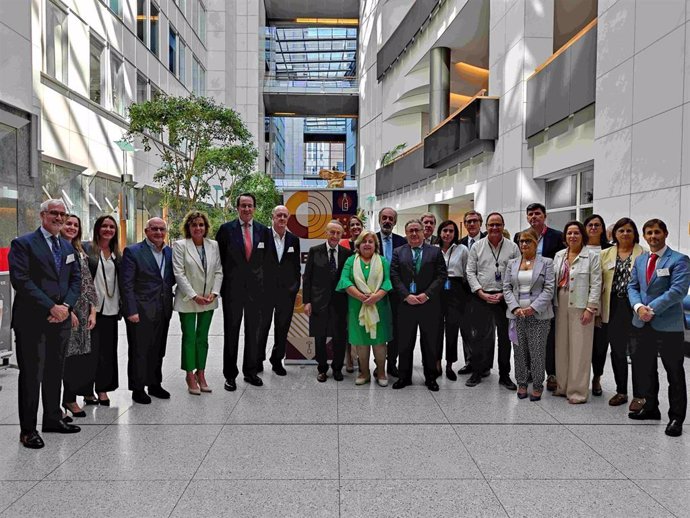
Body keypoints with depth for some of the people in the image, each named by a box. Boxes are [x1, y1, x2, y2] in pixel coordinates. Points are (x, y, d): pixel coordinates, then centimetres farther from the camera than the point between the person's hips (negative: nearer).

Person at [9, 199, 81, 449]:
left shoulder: (68, 246, 15)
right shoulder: (23, 244, -5)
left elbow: (76, 279, 12)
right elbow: (21, 280, -14)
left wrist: (66, 306, -6)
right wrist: (51, 308, -17)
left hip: (61, 318, 6)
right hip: (32, 320, -6)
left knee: (55, 372, 14)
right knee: (31, 374, 1)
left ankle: (53, 419, 27)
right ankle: (28, 429, 11)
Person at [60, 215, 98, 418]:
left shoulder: (80, 253, 15)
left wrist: (92, 310, 6)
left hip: (82, 311, 6)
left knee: (80, 354, 6)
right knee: (68, 354, -1)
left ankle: (71, 398, 17)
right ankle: (69, 399, 11)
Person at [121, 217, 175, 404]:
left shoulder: (170, 252, 9)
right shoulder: (132, 252, -7)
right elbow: (126, 284, -10)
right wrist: (131, 310, -15)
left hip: (163, 311, 5)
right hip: (141, 311, -5)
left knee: (158, 350, 15)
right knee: (139, 351, 4)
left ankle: (155, 384, 29)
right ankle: (138, 388, 17)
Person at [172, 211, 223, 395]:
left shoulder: (213, 245, 4)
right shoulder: (179, 246, -6)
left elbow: (219, 271, 5)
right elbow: (179, 274, -12)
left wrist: (213, 293, -8)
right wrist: (194, 296, -16)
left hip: (208, 300, 4)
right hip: (188, 300, -3)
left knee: (202, 338, 11)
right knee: (189, 337, 3)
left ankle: (201, 374, 20)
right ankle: (190, 375, 13)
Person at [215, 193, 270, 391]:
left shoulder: (263, 230, 5)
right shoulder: (226, 229, -3)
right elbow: (218, 257, 3)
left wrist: (259, 277, 8)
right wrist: (223, 281, 2)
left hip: (255, 288, 3)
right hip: (232, 288, -3)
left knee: (253, 331, 10)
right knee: (231, 332, 5)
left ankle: (251, 371, 23)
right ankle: (230, 375, 15)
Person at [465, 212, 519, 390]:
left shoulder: (513, 247, 4)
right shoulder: (477, 246, 5)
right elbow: (470, 272, 3)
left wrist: (504, 294, -8)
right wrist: (481, 293, -7)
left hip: (505, 297, 0)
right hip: (481, 297, 0)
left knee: (505, 336, 7)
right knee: (481, 335, 3)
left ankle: (504, 375, 19)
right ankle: (477, 372, 15)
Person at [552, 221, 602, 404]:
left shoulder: (591, 256, -3)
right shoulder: (559, 255, 11)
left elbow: (596, 284, -7)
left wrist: (590, 308, -13)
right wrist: (554, 303, 7)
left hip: (581, 306, -5)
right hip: (561, 305, 5)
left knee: (579, 348, -1)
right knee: (561, 346, 9)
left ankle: (578, 391, 7)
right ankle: (562, 385, 21)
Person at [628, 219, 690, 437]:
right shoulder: (640, 260, 12)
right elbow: (632, 286, 9)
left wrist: (652, 308, -20)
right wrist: (638, 306, -10)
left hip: (668, 325, -6)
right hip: (642, 323, 6)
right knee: (645, 368, 15)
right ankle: (650, 407, 31)